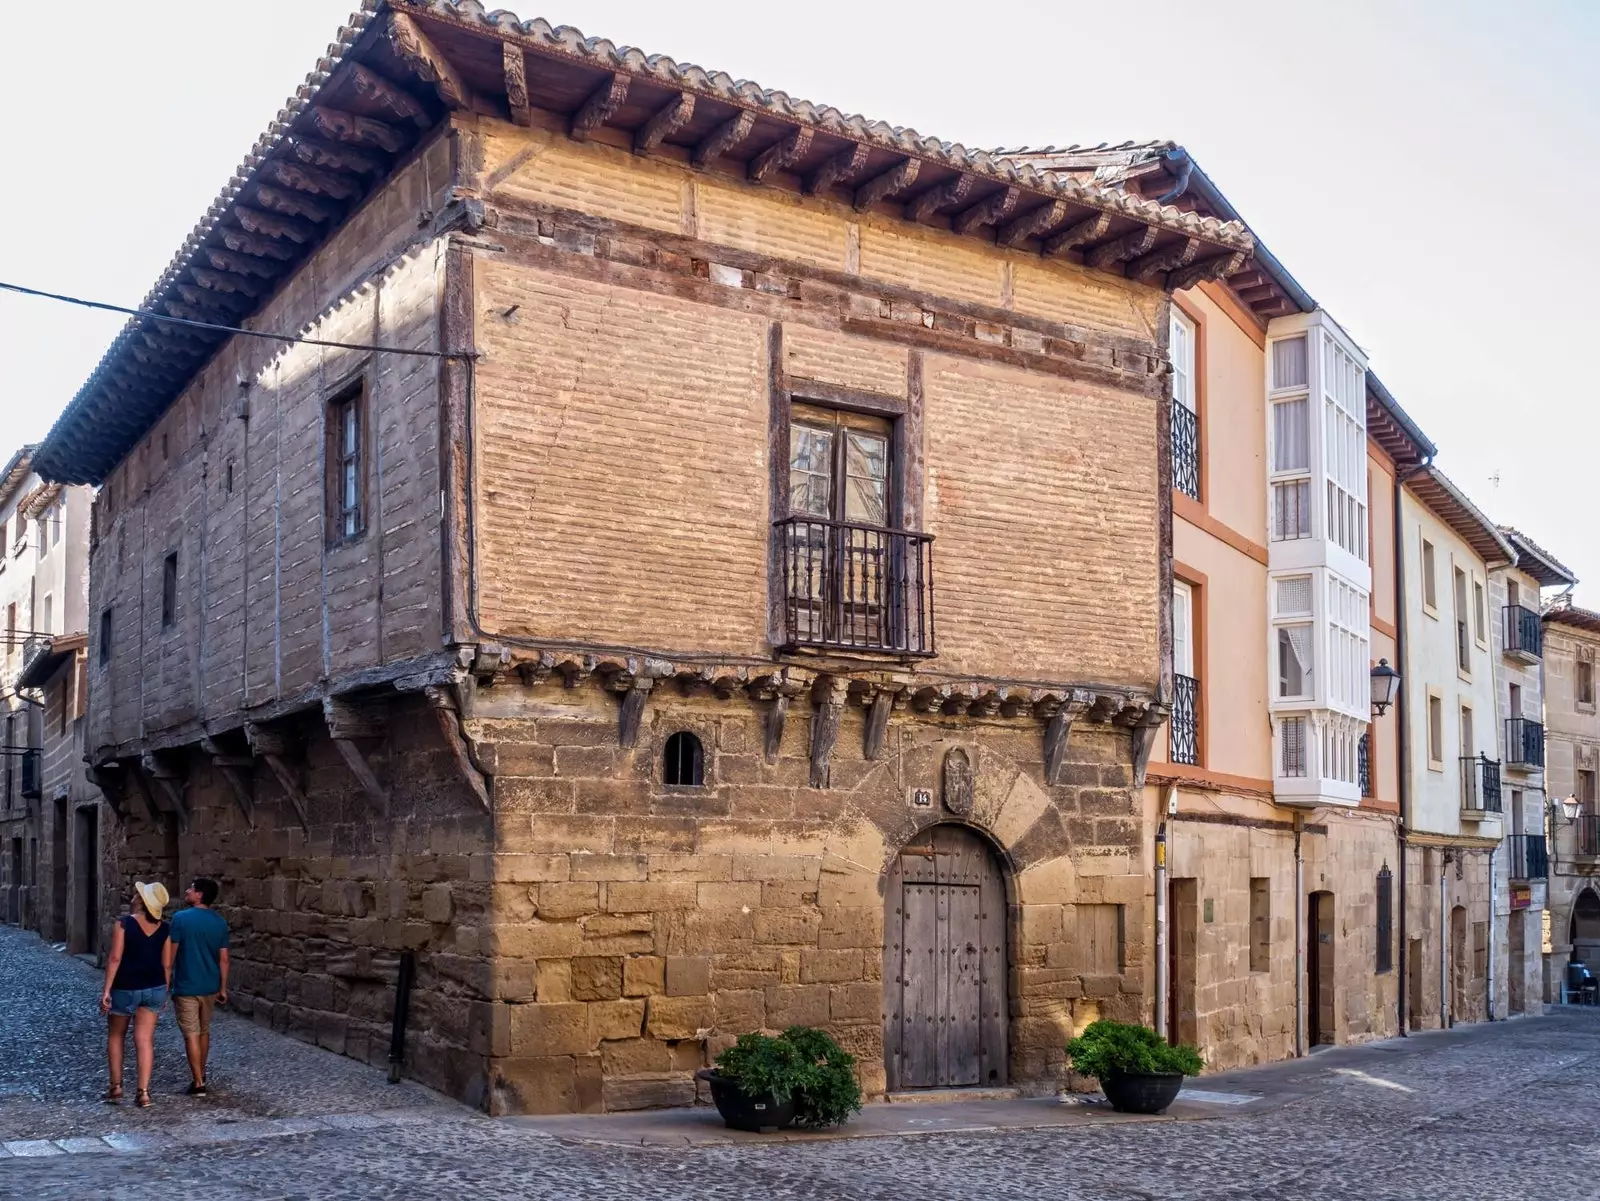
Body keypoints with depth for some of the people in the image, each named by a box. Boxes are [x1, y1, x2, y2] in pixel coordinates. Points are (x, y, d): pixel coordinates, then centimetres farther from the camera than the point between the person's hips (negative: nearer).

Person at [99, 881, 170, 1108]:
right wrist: (164, 992, 14)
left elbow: (115, 958, -15)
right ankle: (143, 1092, -1)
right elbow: (165, 964, 4)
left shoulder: (124, 923, -12)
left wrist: (106, 989, -12)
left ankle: (116, 1087, 18)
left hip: (125, 987, -3)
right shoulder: (163, 929, 0)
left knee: (115, 1036, 17)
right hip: (154, 988, 3)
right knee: (145, 1040, 4)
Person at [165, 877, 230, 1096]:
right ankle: (201, 1074, 33)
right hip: (210, 987, 5)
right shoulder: (220, 922, 1)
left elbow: (171, 955, -10)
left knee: (191, 1034, -1)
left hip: (186, 987, -5)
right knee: (204, 1031, 21)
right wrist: (223, 988, 11)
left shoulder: (181, 918, -13)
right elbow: (223, 959, 3)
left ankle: (198, 1083, -1)